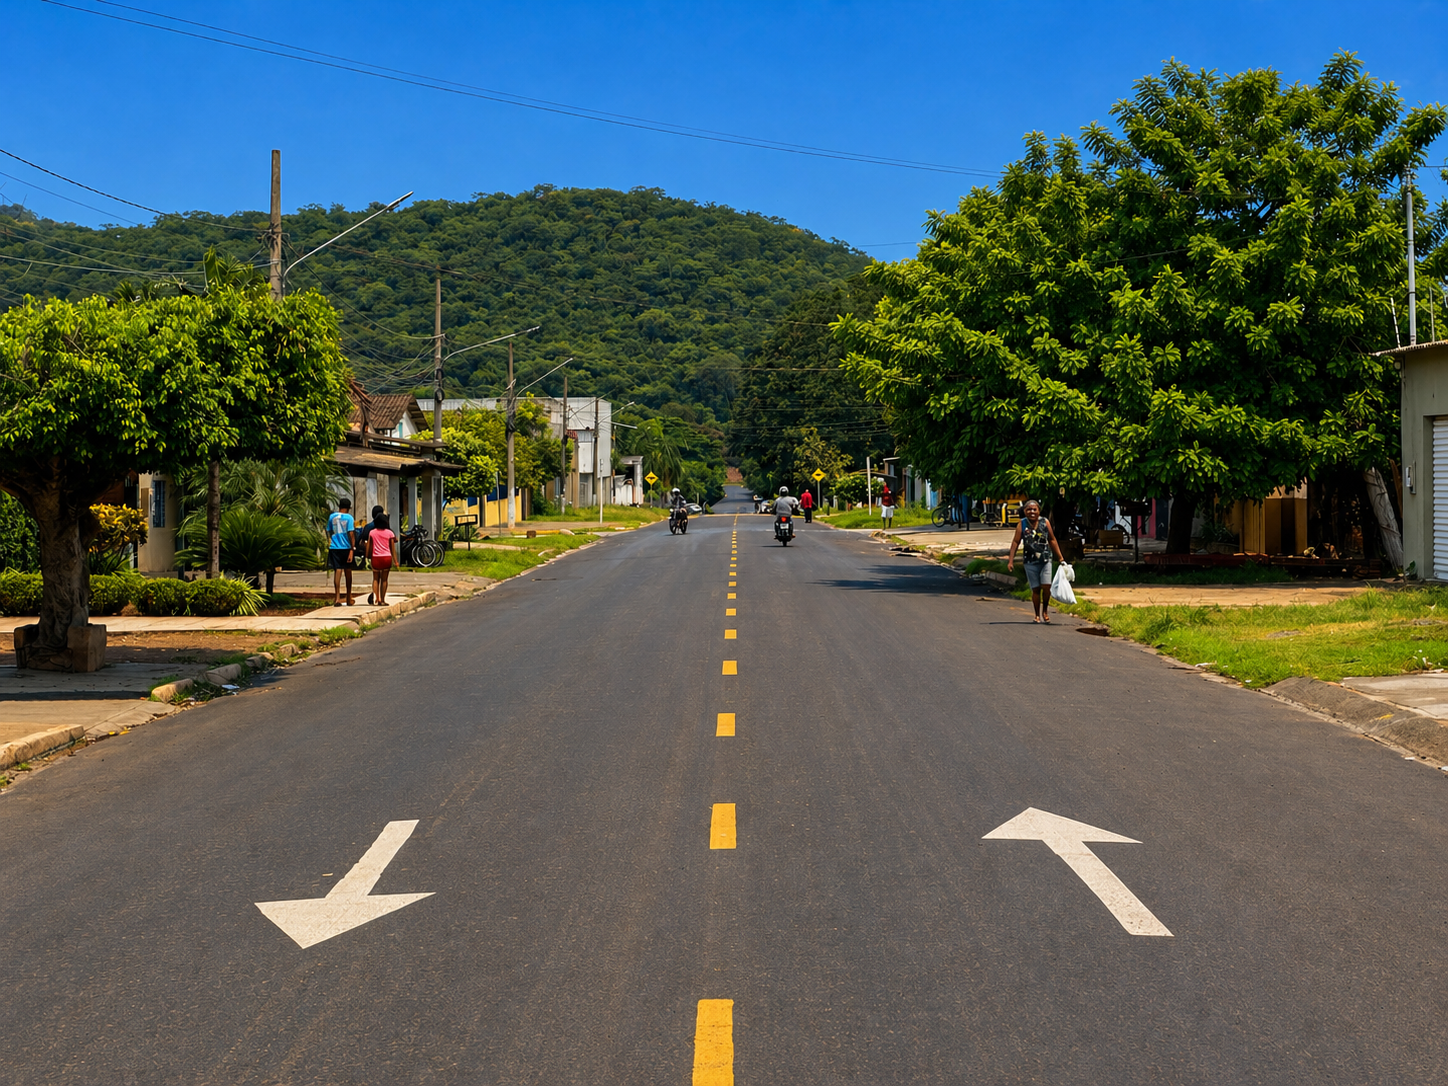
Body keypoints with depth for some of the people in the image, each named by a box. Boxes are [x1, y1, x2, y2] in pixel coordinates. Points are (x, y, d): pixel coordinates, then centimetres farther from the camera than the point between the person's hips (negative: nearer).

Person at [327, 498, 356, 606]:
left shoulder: (332, 517, 6)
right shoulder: (349, 517, -5)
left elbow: (329, 532, 13)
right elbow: (351, 534, -11)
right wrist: (352, 549, -12)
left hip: (334, 548, 2)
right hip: (346, 547, -2)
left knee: (337, 571, -2)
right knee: (348, 572, 11)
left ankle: (337, 597, -14)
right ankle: (349, 598, 20)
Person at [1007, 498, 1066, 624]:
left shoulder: (1045, 522, 0)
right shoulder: (1022, 524, -3)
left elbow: (1052, 540, 9)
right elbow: (1015, 542, -2)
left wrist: (1060, 558, 12)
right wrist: (1010, 561, -6)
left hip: (1045, 560, 0)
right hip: (1030, 561, 0)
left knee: (1046, 586, -10)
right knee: (1035, 589, 3)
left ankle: (1045, 611, 13)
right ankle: (1037, 615, 18)